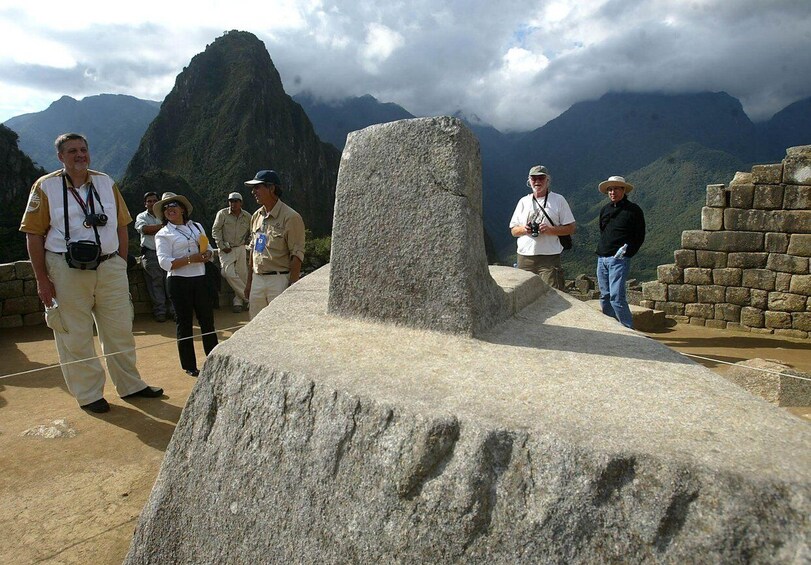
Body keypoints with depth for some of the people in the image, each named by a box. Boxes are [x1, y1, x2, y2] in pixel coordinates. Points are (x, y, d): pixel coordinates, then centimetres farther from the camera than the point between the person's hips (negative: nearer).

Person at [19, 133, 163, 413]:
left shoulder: (106, 183, 8)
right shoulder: (45, 187, -2)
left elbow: (121, 226, 11)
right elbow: (34, 235, -3)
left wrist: (121, 265, 5)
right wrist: (42, 279, -8)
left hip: (109, 268, 3)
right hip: (67, 271, -3)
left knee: (120, 330, 10)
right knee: (75, 337, 5)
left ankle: (130, 385, 24)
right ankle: (89, 395, 18)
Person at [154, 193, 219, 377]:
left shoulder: (197, 226, 13)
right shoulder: (163, 234, -2)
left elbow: (208, 249, 16)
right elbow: (165, 262, -12)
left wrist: (207, 254, -8)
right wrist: (190, 259, -21)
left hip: (200, 279, 4)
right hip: (179, 282, -4)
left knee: (207, 319, 9)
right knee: (184, 323, 4)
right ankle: (189, 366, 15)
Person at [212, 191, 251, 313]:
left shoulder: (247, 216, 5)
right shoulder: (222, 214, -2)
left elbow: (251, 233, 18)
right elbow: (215, 230, -1)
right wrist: (222, 246, -8)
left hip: (241, 249, 2)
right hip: (226, 250, -2)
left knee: (242, 275, 1)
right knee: (229, 274, -17)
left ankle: (238, 302, 14)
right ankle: (246, 296, -3)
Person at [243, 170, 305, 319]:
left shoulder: (290, 217, -12)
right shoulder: (256, 216, 12)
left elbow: (297, 255, -14)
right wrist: (249, 281, 18)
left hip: (279, 280, -7)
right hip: (257, 279, 7)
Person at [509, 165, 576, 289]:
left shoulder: (558, 200, 5)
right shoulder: (523, 202, 14)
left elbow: (571, 228, 2)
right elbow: (513, 231, 14)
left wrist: (550, 230, -15)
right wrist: (524, 229, -9)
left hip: (549, 257, -3)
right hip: (525, 257, 3)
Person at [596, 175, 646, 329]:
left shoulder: (633, 210, -1)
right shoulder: (605, 210, 15)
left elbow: (639, 237, 0)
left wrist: (627, 250, -11)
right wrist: (601, 250, 14)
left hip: (619, 260, -6)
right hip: (602, 259, 6)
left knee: (616, 297, -14)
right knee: (604, 297, 8)